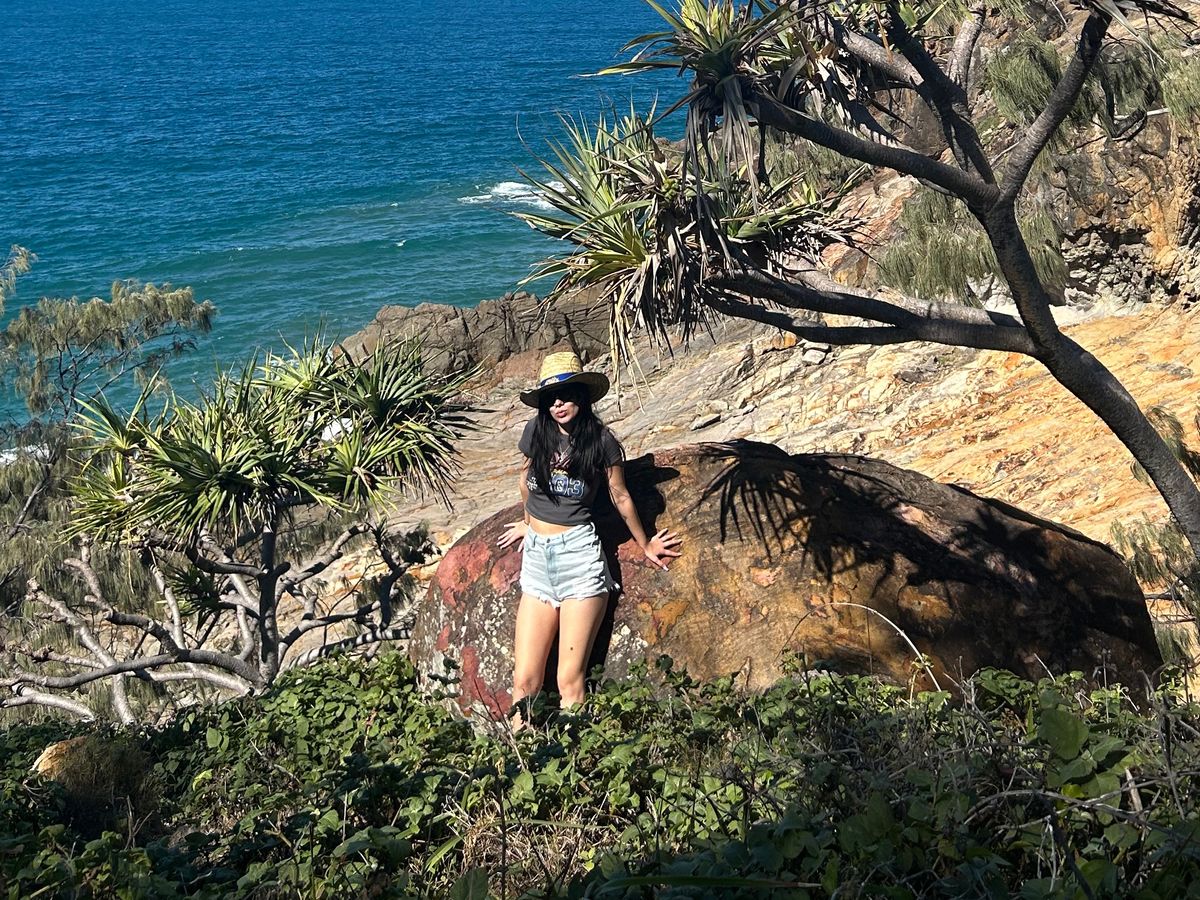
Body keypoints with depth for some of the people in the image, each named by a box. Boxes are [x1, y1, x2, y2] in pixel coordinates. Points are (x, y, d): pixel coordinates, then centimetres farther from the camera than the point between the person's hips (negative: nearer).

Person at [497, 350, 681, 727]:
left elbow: (621, 498, 11)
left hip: (580, 554, -3)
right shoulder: (536, 431, 4)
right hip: (536, 556, 3)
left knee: (570, 681, -8)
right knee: (525, 681, -2)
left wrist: (645, 545, 22)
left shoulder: (601, 441, -3)